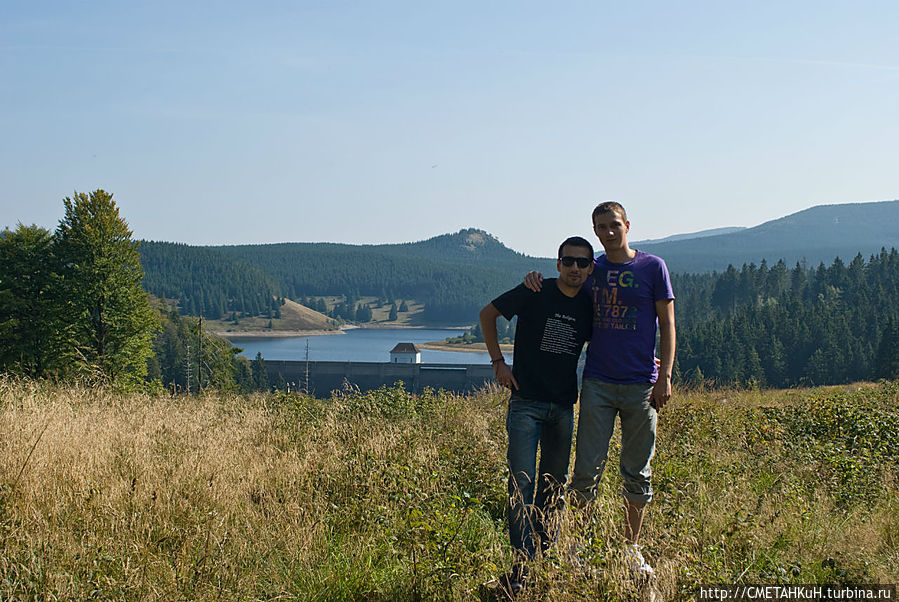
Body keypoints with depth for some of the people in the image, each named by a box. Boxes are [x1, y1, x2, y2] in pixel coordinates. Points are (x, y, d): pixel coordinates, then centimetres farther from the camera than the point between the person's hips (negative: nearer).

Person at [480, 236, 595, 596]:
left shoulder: (590, 305, 3)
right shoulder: (535, 292, -9)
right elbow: (488, 314, 3)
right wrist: (498, 361, -2)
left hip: (564, 405, 4)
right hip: (526, 401, -4)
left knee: (555, 483, 12)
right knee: (522, 482, -8)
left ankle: (546, 553, 26)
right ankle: (521, 567, -7)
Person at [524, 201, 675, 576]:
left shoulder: (652, 267, 1)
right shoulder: (591, 271, 9)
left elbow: (667, 324, 1)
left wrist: (665, 376, -7)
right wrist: (536, 280, 3)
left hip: (641, 384, -1)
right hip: (597, 383, 1)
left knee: (637, 473, 8)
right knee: (587, 470, -3)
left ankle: (631, 550, 21)